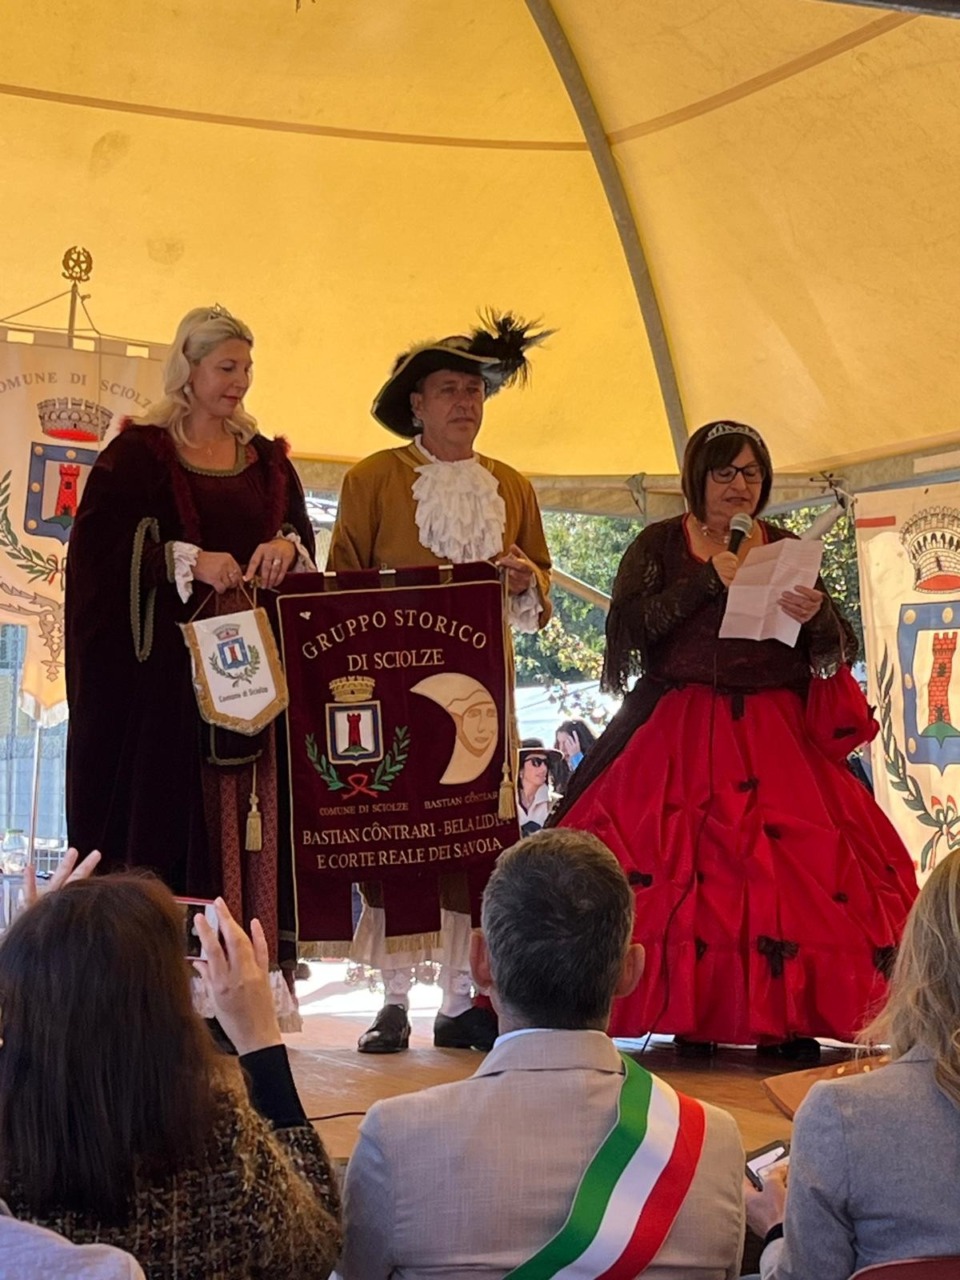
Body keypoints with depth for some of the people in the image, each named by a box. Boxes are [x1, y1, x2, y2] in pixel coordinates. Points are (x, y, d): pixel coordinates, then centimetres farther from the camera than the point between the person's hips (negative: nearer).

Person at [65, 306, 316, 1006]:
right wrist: (189, 560, -16)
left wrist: (286, 547, -6)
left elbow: (303, 536, 17)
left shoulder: (266, 457, 16)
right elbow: (99, 543, -8)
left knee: (253, 803, 1)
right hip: (169, 657, -4)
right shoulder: (140, 451, 1)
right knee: (174, 800, -6)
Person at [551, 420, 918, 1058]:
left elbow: (834, 650, 7)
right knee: (681, 868, -12)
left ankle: (785, 1019, -5)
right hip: (682, 735, -2)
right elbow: (631, 627, -8)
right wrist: (711, 578, -12)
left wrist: (815, 614, -15)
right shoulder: (661, 544, 8)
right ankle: (691, 1020, -2)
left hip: (778, 736, 2)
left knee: (793, 868, -11)